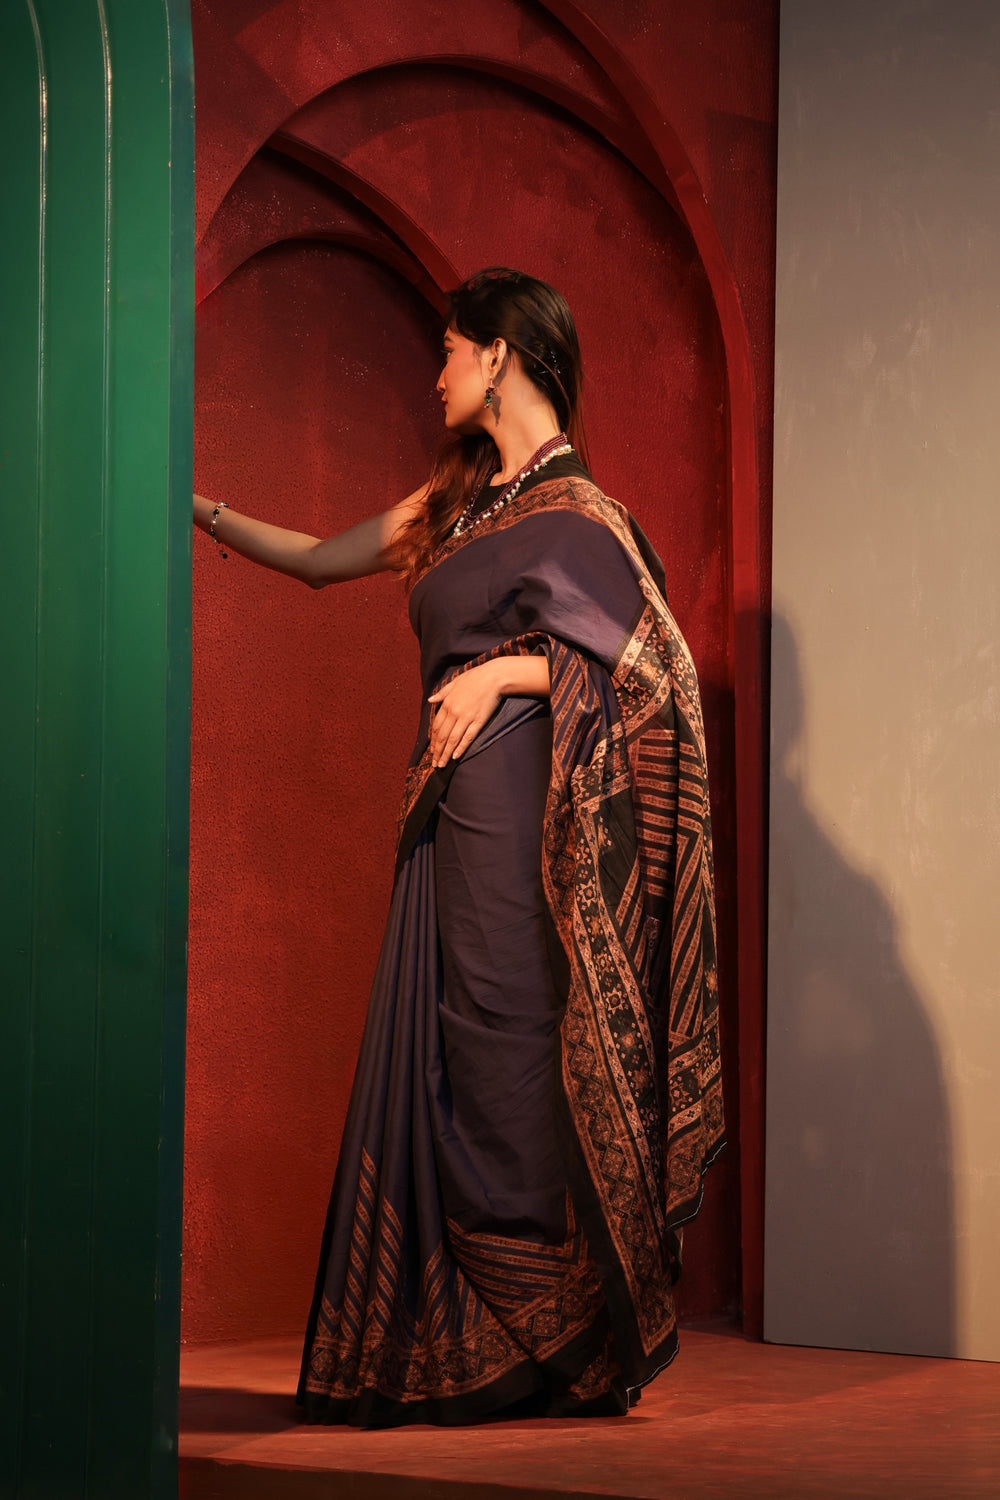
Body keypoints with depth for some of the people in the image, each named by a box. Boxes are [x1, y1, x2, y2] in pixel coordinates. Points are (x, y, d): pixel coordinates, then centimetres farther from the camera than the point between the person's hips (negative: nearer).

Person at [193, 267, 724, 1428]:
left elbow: (650, 664, -11)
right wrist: (203, 512, 21)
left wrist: (504, 672, -14)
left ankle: (566, 1353, -1)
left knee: (510, 1069, -8)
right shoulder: (463, 499, 18)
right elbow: (323, 560, 25)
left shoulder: (569, 511, -7)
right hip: (452, 813, 8)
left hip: (517, 806, -8)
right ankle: (451, 1352, 10)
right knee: (432, 1070, 6)